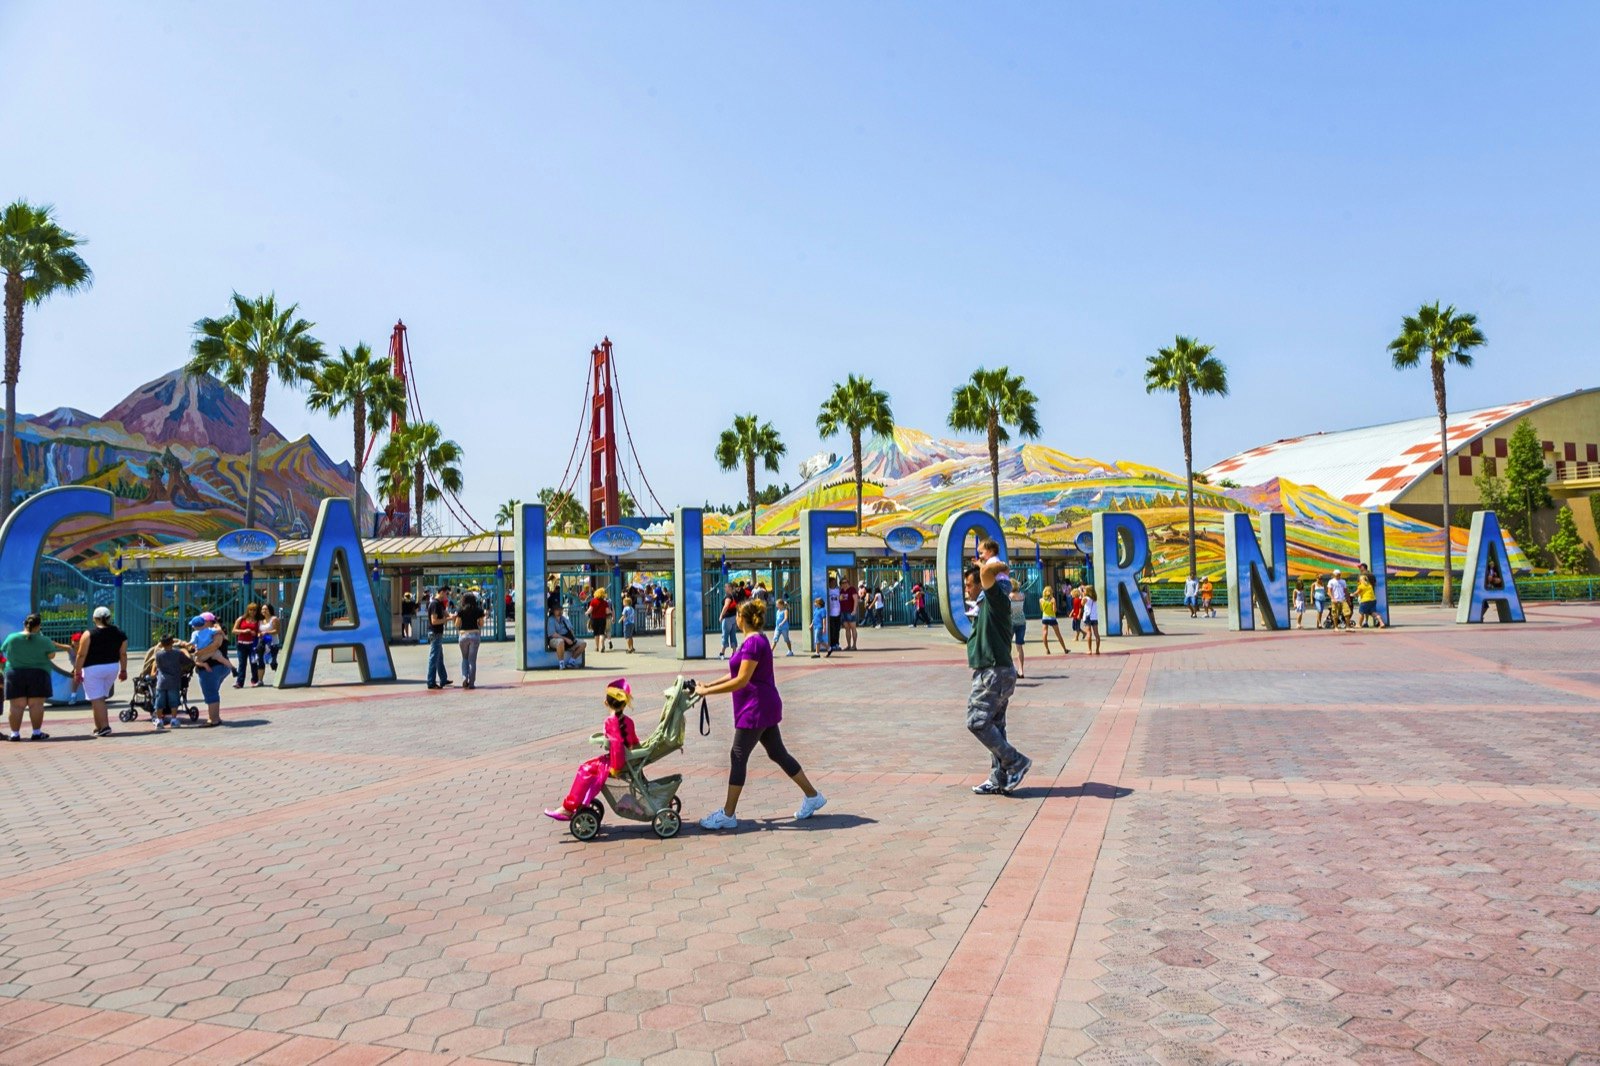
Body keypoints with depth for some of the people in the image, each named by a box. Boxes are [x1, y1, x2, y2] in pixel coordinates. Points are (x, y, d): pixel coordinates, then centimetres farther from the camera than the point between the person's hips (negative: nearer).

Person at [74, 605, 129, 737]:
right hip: (112, 667, 5)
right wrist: (123, 670, 11)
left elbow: (81, 655, -12)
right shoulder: (119, 634, 2)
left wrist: (77, 672, -5)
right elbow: (123, 654, 4)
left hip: (93, 668, -5)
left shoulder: (89, 634, -10)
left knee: (96, 699, -2)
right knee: (101, 698, 18)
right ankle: (99, 727, 20)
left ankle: (104, 726, -10)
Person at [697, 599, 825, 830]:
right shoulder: (756, 640, 12)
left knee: (738, 758, -3)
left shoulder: (753, 642, -19)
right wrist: (709, 685, 13)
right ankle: (813, 797, 23)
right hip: (764, 708, 10)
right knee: (778, 754, 15)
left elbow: (741, 681, -22)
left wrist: (707, 691, -18)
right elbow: (738, 674, 18)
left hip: (756, 709, -10)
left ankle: (727, 815, 5)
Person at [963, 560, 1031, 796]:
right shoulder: (986, 603, 18)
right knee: (994, 726, 11)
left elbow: (987, 571, -25)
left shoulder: (995, 598, -10)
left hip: (994, 673, -10)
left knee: (977, 722, -11)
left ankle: (1015, 762, -4)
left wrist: (998, 567, -9)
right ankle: (1000, 780, 15)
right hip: (993, 672, 10)